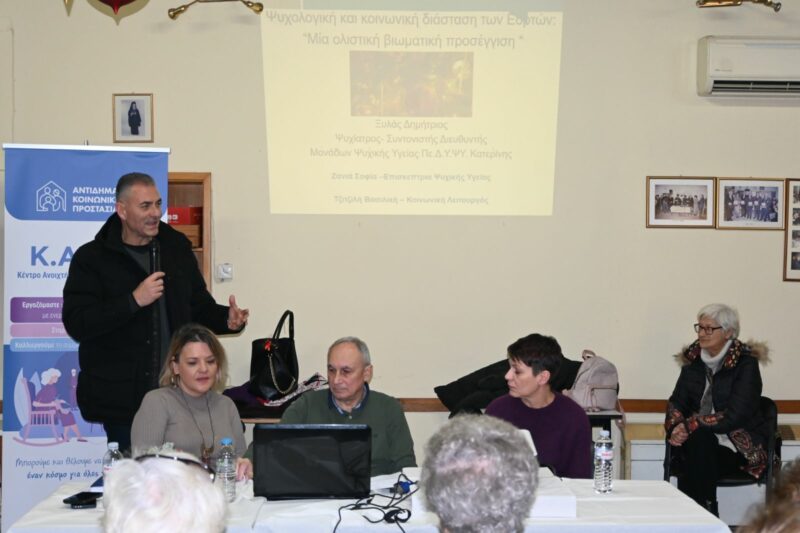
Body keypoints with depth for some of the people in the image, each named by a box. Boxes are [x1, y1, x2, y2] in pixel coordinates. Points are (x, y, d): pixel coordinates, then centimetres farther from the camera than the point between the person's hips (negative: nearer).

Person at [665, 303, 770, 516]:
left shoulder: (746, 363, -8)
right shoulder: (693, 358, 8)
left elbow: (734, 416, -17)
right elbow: (676, 401, 7)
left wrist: (691, 425, -22)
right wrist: (676, 427, -14)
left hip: (741, 445, -4)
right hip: (697, 441, 4)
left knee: (698, 440, -32)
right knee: (697, 442, -31)